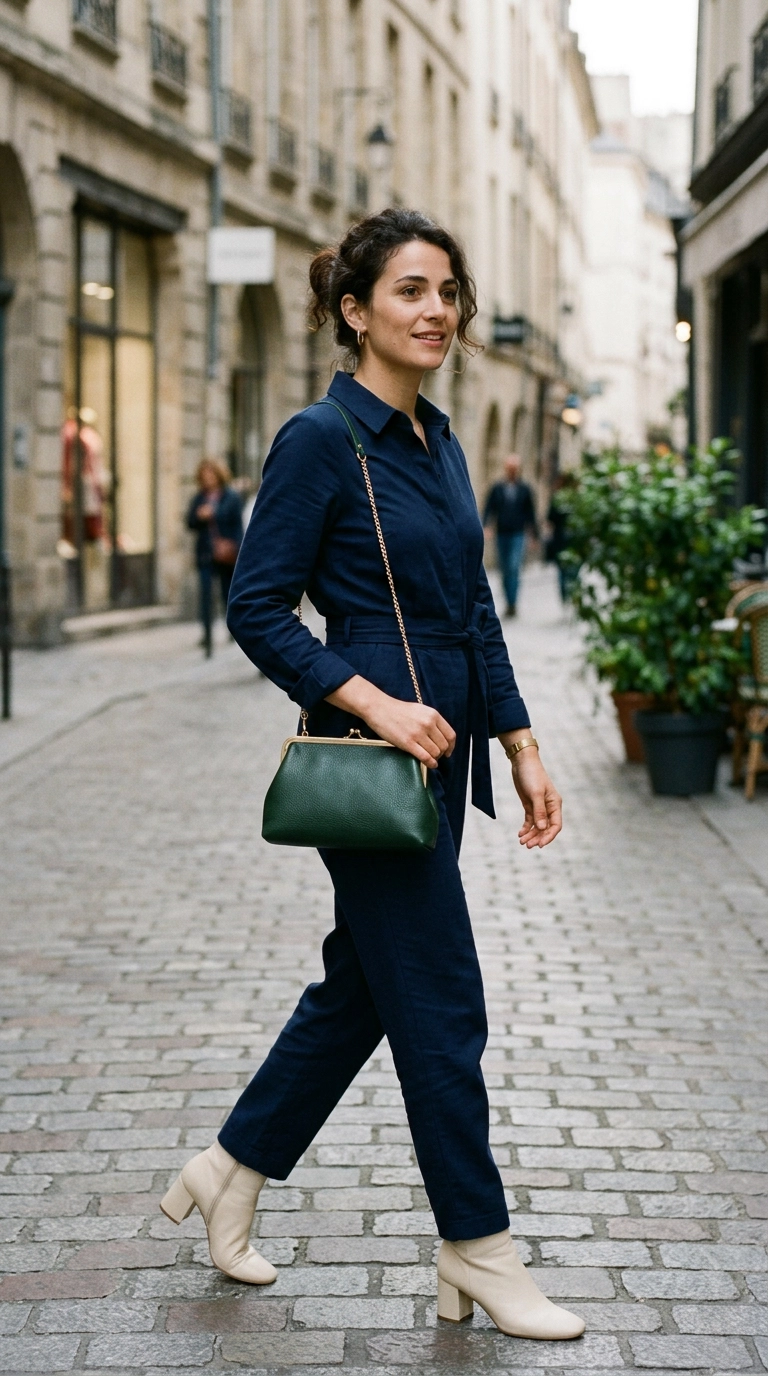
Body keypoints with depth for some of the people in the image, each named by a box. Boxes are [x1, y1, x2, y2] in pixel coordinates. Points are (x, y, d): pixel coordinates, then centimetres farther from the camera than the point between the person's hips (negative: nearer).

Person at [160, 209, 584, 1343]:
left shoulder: (439, 440, 12)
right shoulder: (321, 438, -12)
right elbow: (258, 609, -14)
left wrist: (522, 749, 12)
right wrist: (376, 704, -21)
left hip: (439, 747, 9)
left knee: (364, 984, 16)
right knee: (441, 1004, -1)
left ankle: (230, 1171, 32)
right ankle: (479, 1258, 13)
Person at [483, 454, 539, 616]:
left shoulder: (525, 490, 6)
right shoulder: (497, 489, 7)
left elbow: (530, 513, 10)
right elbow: (489, 509, 3)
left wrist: (535, 535, 10)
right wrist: (487, 526, -14)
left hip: (518, 535, -2)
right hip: (501, 534, 2)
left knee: (514, 568, -17)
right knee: (505, 571, 7)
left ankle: (513, 604, -18)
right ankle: (509, 603, 16)